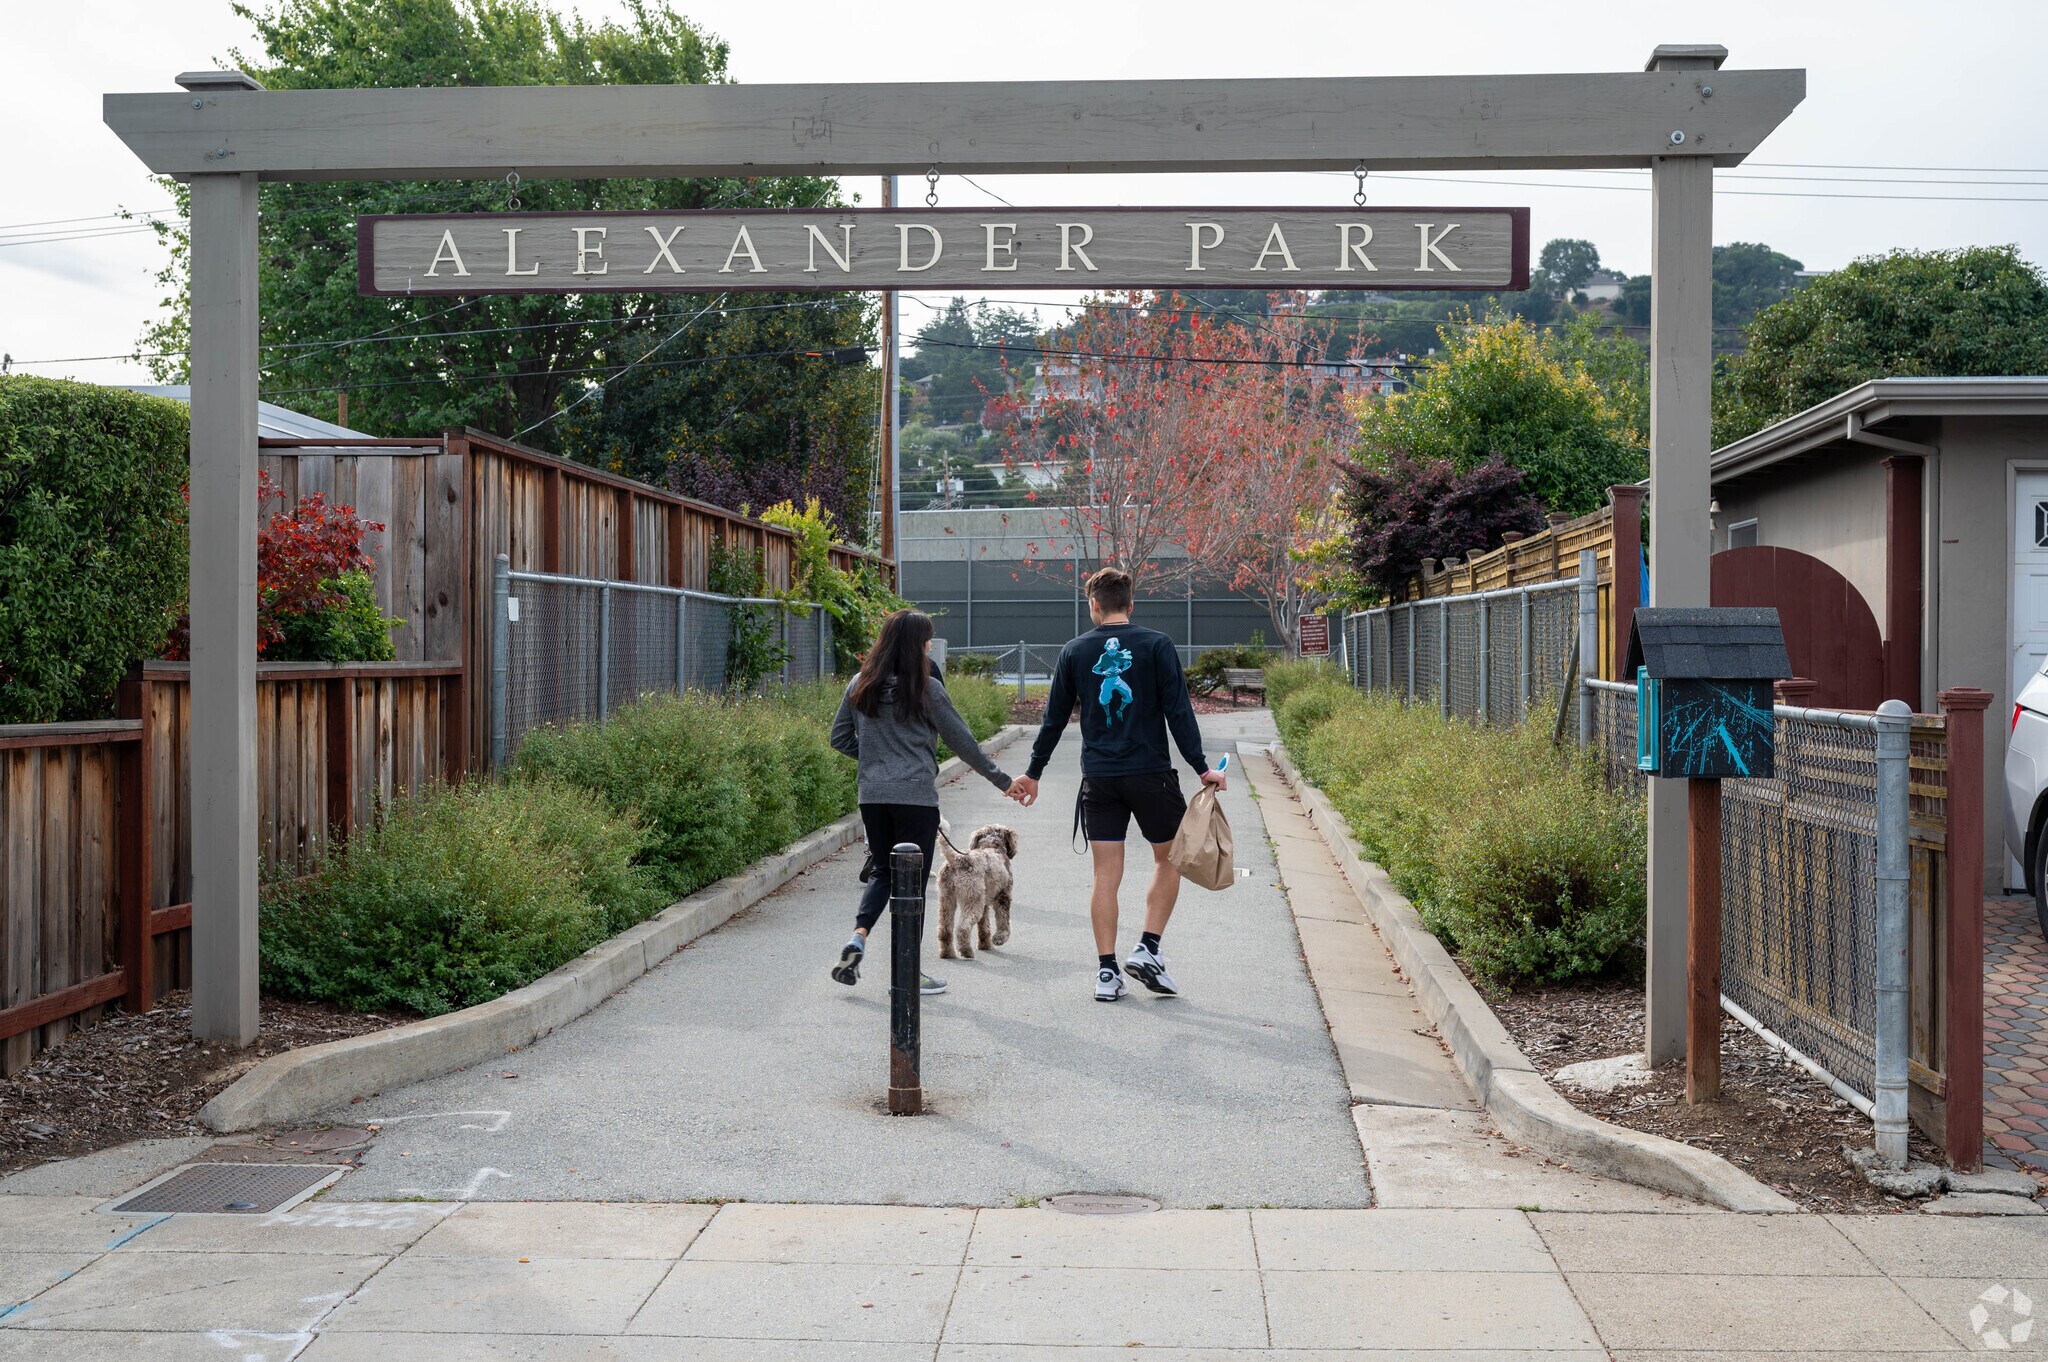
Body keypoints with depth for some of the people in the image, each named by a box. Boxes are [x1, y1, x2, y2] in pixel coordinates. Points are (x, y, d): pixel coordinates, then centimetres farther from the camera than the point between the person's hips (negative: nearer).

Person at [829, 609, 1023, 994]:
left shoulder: (860, 685, 6)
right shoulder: (926, 689, -7)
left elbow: (840, 738, 11)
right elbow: (962, 742, -3)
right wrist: (1003, 781, 6)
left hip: (871, 796, 5)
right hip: (915, 796, -4)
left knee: (882, 871, 19)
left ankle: (858, 937, -3)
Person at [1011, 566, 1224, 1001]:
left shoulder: (1075, 652, 5)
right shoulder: (1156, 645, -3)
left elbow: (1054, 719, 9)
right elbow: (1179, 712, -7)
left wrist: (1033, 773, 18)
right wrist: (1201, 768, -3)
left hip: (1098, 779, 2)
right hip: (1151, 775, -2)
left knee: (1106, 875, 6)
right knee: (1169, 859, 14)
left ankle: (1107, 971, 6)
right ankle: (1147, 950, 4)